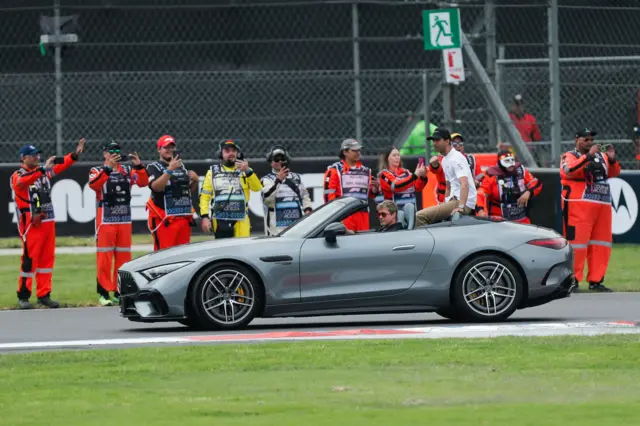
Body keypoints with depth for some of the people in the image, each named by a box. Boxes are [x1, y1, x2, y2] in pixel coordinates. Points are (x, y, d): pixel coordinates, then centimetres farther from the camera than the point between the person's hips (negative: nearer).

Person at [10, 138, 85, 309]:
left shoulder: (43, 171, 14)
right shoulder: (18, 175, -6)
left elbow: (61, 164, 8)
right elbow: (23, 181, -29)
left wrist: (75, 154, -8)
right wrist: (43, 169, -37)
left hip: (48, 221, 7)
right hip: (31, 223, -7)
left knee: (47, 259, 7)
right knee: (29, 259, -7)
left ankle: (44, 295, 13)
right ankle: (23, 296, -2)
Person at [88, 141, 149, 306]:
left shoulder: (127, 170, 10)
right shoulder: (97, 171, -1)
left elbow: (143, 182, -1)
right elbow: (94, 185, -22)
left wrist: (139, 166, -17)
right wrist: (108, 167, -31)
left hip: (125, 220, 4)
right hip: (105, 220, -4)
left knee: (124, 257, 6)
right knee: (104, 256, -6)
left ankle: (120, 292, 13)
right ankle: (103, 293, -4)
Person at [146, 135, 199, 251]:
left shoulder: (181, 166, 19)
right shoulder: (154, 167, -2)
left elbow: (190, 189, 26)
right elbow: (156, 187, -20)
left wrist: (194, 180, 4)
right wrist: (169, 170, -28)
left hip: (184, 217, 7)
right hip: (164, 219, -7)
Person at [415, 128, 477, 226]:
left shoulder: (456, 158, -13)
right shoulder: (445, 160, 20)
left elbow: (464, 184, -26)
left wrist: (461, 207, -35)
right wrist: (444, 206, 24)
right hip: (453, 200, 11)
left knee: (420, 216, -23)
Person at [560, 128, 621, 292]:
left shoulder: (600, 155, 18)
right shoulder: (569, 156, 0)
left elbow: (614, 172, 12)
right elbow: (570, 170, -20)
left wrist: (612, 159, -8)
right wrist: (589, 156, -26)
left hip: (602, 206, 7)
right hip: (579, 206, -7)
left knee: (601, 244, 7)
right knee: (577, 242, -10)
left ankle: (595, 281, 14)